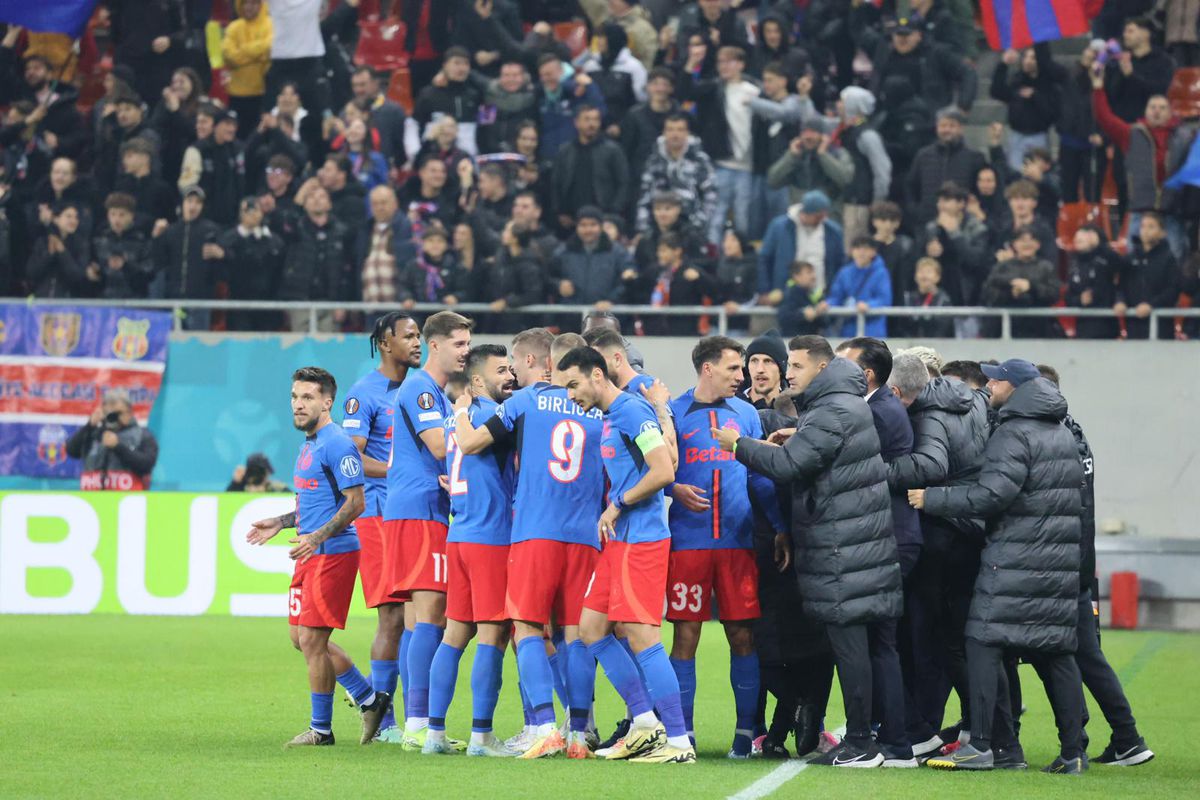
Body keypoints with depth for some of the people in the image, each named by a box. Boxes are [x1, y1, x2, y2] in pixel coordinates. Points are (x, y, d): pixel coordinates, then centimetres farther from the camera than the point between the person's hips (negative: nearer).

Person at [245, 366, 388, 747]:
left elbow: (355, 503, -19)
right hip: (311, 555, 10)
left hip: (332, 553, -10)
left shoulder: (336, 444, -14)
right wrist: (280, 523, 24)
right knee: (302, 638, 13)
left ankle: (321, 729, 4)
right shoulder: (309, 444, 16)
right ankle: (369, 699, 22)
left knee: (312, 640, -7)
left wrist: (317, 537, -26)